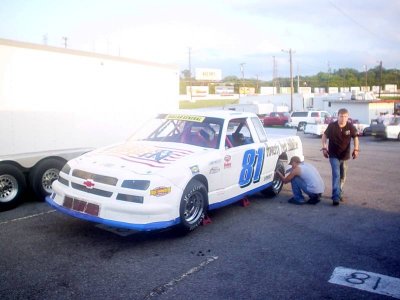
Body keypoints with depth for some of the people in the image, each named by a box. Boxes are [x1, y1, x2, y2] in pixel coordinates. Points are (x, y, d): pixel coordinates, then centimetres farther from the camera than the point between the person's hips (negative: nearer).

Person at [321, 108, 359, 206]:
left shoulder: (350, 127, -9)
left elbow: (355, 137, 4)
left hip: (344, 155, 3)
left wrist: (356, 149, -6)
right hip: (333, 155, -3)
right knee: (336, 175, -15)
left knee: (342, 176, 13)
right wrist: (324, 148, -9)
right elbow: (325, 136, 0)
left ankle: (339, 194, 31)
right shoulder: (332, 126, -12)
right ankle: (336, 197, -18)